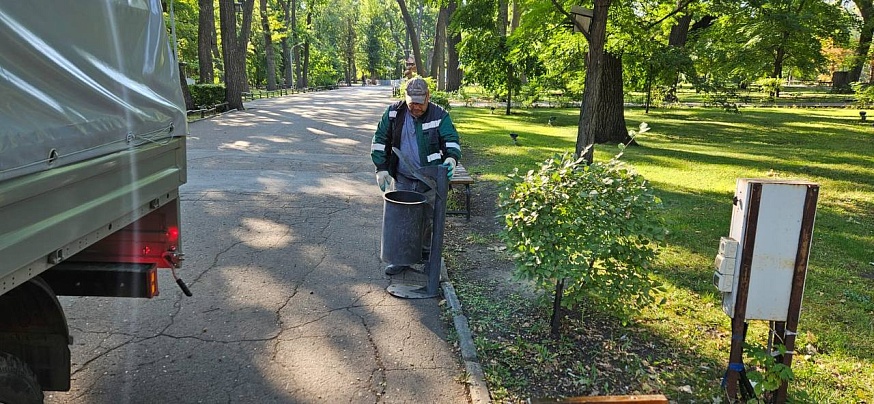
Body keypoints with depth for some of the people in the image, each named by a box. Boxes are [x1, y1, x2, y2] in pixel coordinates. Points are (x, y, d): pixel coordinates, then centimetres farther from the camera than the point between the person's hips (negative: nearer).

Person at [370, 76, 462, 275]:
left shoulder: (440, 115, -7)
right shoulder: (393, 113, -2)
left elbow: (452, 140, -8)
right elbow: (380, 141, 5)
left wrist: (451, 157, -30)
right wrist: (381, 168, -2)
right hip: (402, 179, 2)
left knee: (427, 220, 10)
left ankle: (425, 255, 29)